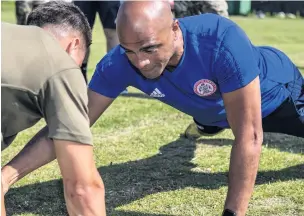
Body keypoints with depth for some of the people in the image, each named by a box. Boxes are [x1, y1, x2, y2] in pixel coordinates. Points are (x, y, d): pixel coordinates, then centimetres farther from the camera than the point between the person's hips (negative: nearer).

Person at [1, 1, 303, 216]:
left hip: (275, 91, -4)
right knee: (206, 127, 38)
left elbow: (248, 136, -45)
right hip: (217, 109, 5)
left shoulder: (223, 41, -49)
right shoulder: (119, 64, -35)